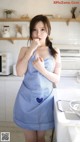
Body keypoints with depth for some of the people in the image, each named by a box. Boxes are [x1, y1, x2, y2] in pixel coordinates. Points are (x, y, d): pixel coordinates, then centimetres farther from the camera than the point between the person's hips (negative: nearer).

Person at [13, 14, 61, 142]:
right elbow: (20, 72, -16)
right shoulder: (25, 50, -2)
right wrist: (31, 50, -18)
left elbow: (57, 79, -4)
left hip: (45, 99, 0)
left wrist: (42, 69, -21)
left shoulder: (55, 52, -1)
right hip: (27, 99, 0)